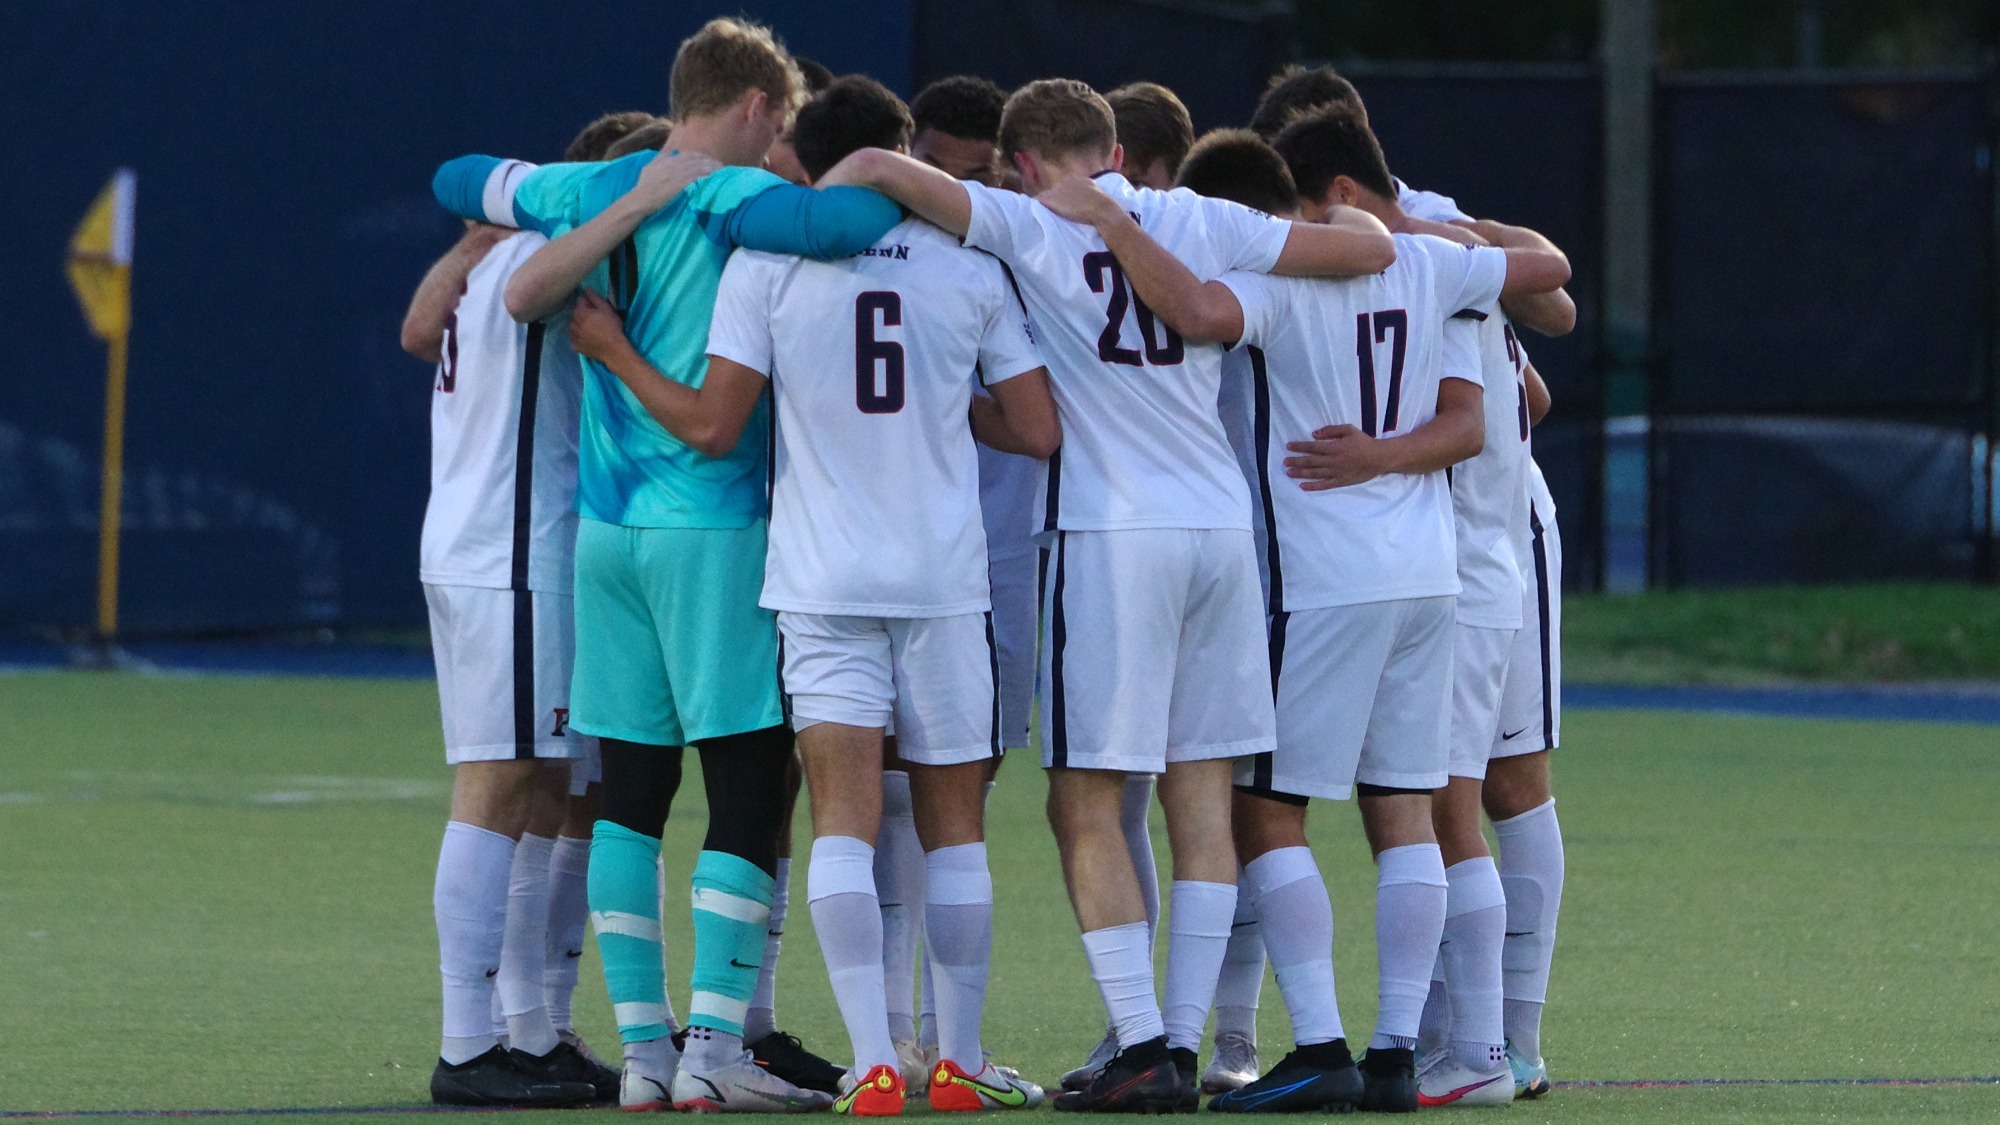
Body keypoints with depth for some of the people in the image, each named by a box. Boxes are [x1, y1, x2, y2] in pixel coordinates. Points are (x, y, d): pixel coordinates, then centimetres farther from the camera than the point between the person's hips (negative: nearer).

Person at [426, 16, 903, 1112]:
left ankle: (642, 1048, 7)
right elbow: (829, 222, -31)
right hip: (713, 524, -7)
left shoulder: (590, 192, 12)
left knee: (631, 791, 8)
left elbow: (462, 181, 31)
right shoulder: (731, 200, -9)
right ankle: (714, 1048, -9)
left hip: (606, 527, 7)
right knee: (748, 790, -4)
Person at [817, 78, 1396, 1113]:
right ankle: (1181, 1045, 6)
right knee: (1201, 797, 8)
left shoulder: (1030, 229, -1)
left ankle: (1142, 1048, -6)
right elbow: (1370, 248, 9)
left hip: (1110, 534, -4)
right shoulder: (1204, 224, 9)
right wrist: (1358, 216, 31)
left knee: (1085, 805, 1)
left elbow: (875, 168, -11)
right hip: (1221, 525, 5)